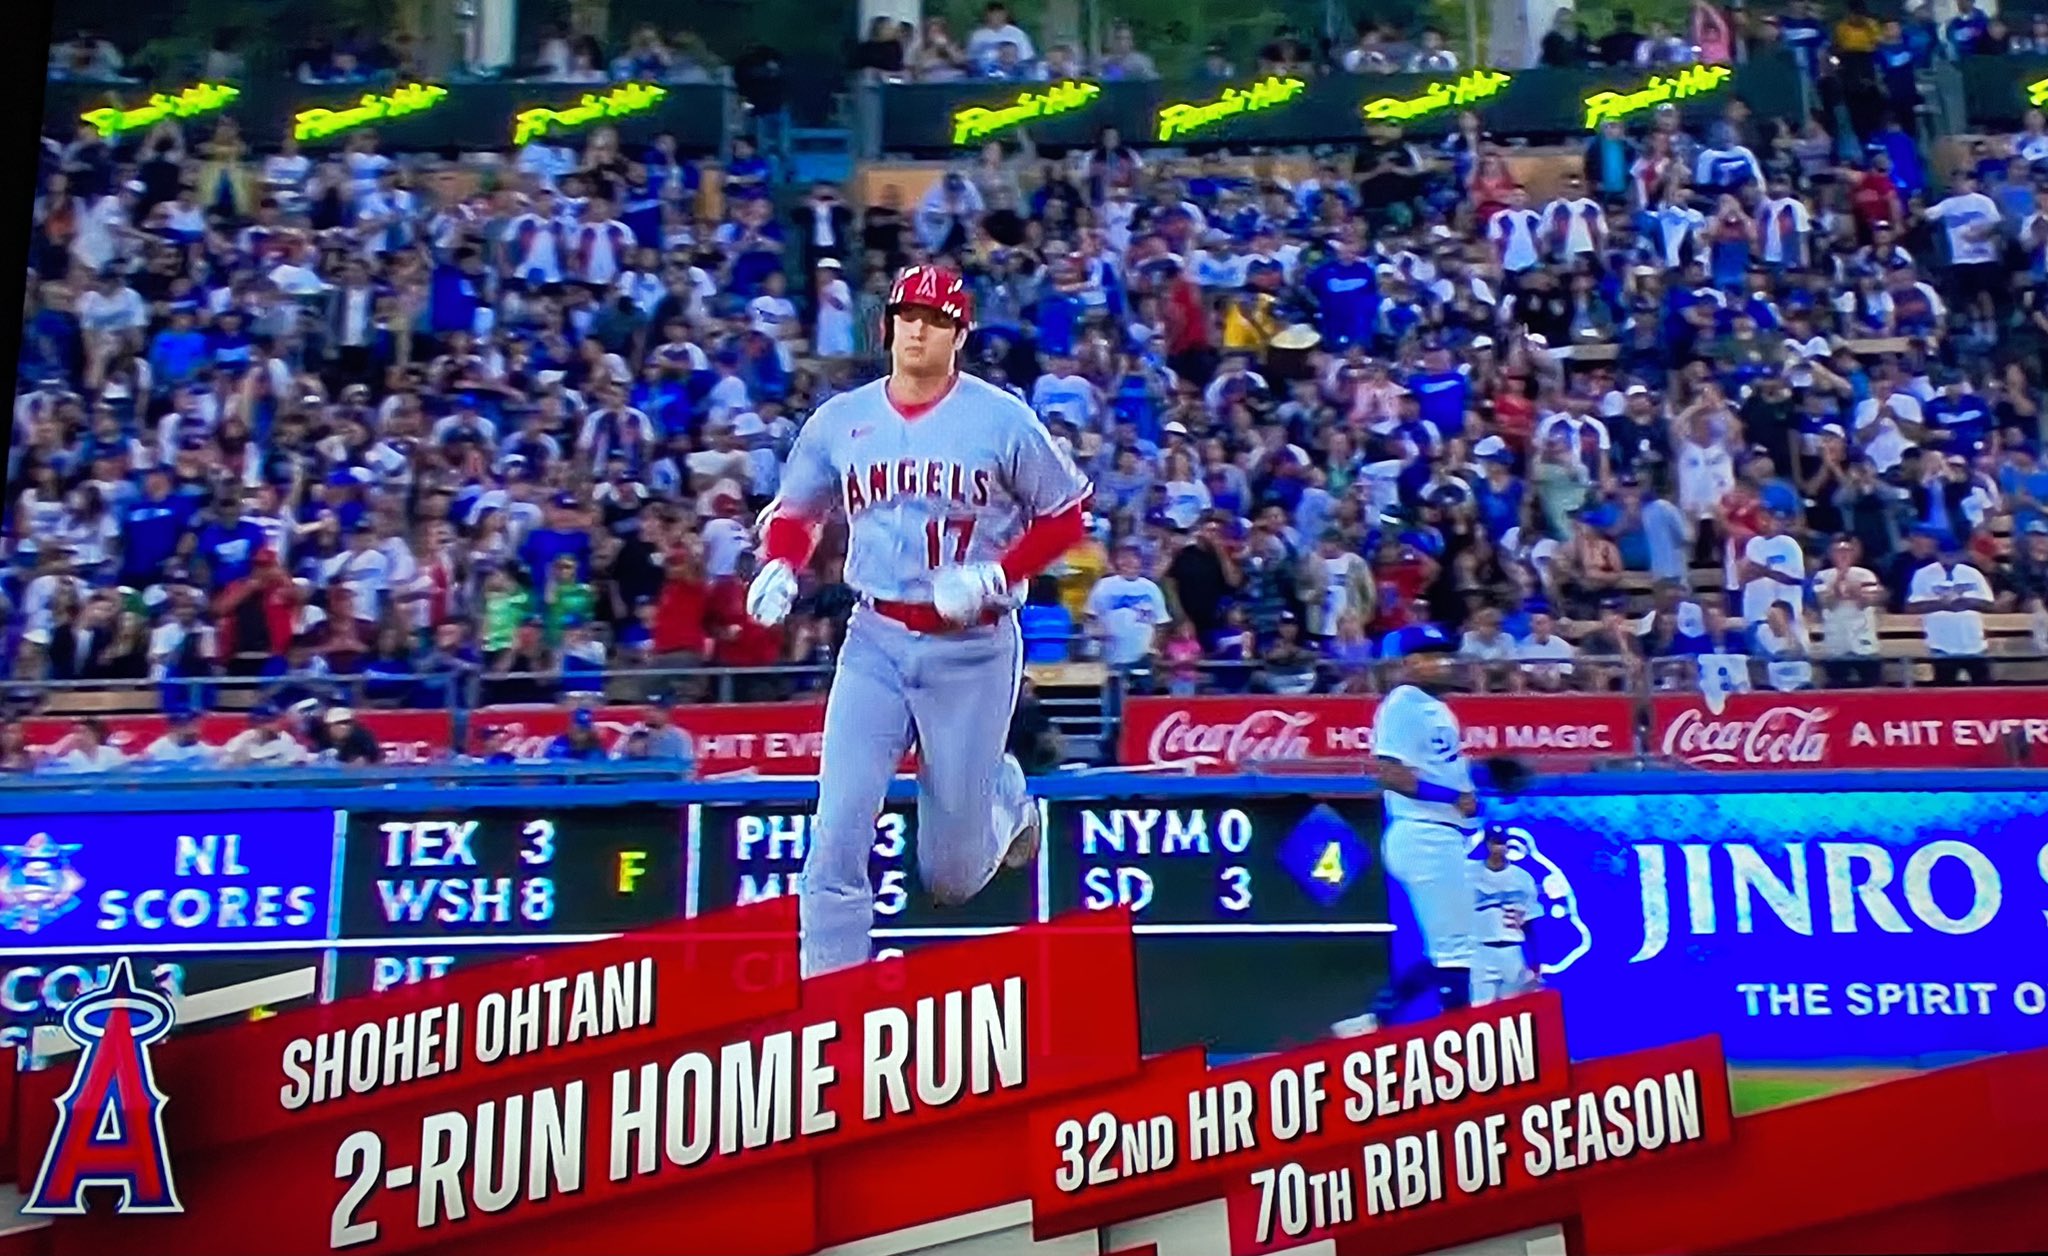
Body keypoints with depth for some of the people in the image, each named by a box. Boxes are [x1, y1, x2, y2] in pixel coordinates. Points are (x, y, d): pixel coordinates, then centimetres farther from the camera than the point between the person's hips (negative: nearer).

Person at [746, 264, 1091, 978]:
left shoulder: (1002, 420, -6)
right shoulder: (840, 419, 3)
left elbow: (1065, 518, 0)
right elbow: (795, 512, 17)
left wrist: (994, 575, -15)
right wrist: (779, 567, -4)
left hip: (972, 651, -2)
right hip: (875, 643, 2)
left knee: (950, 876, 7)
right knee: (837, 833, -10)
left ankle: (1003, 794, 42)